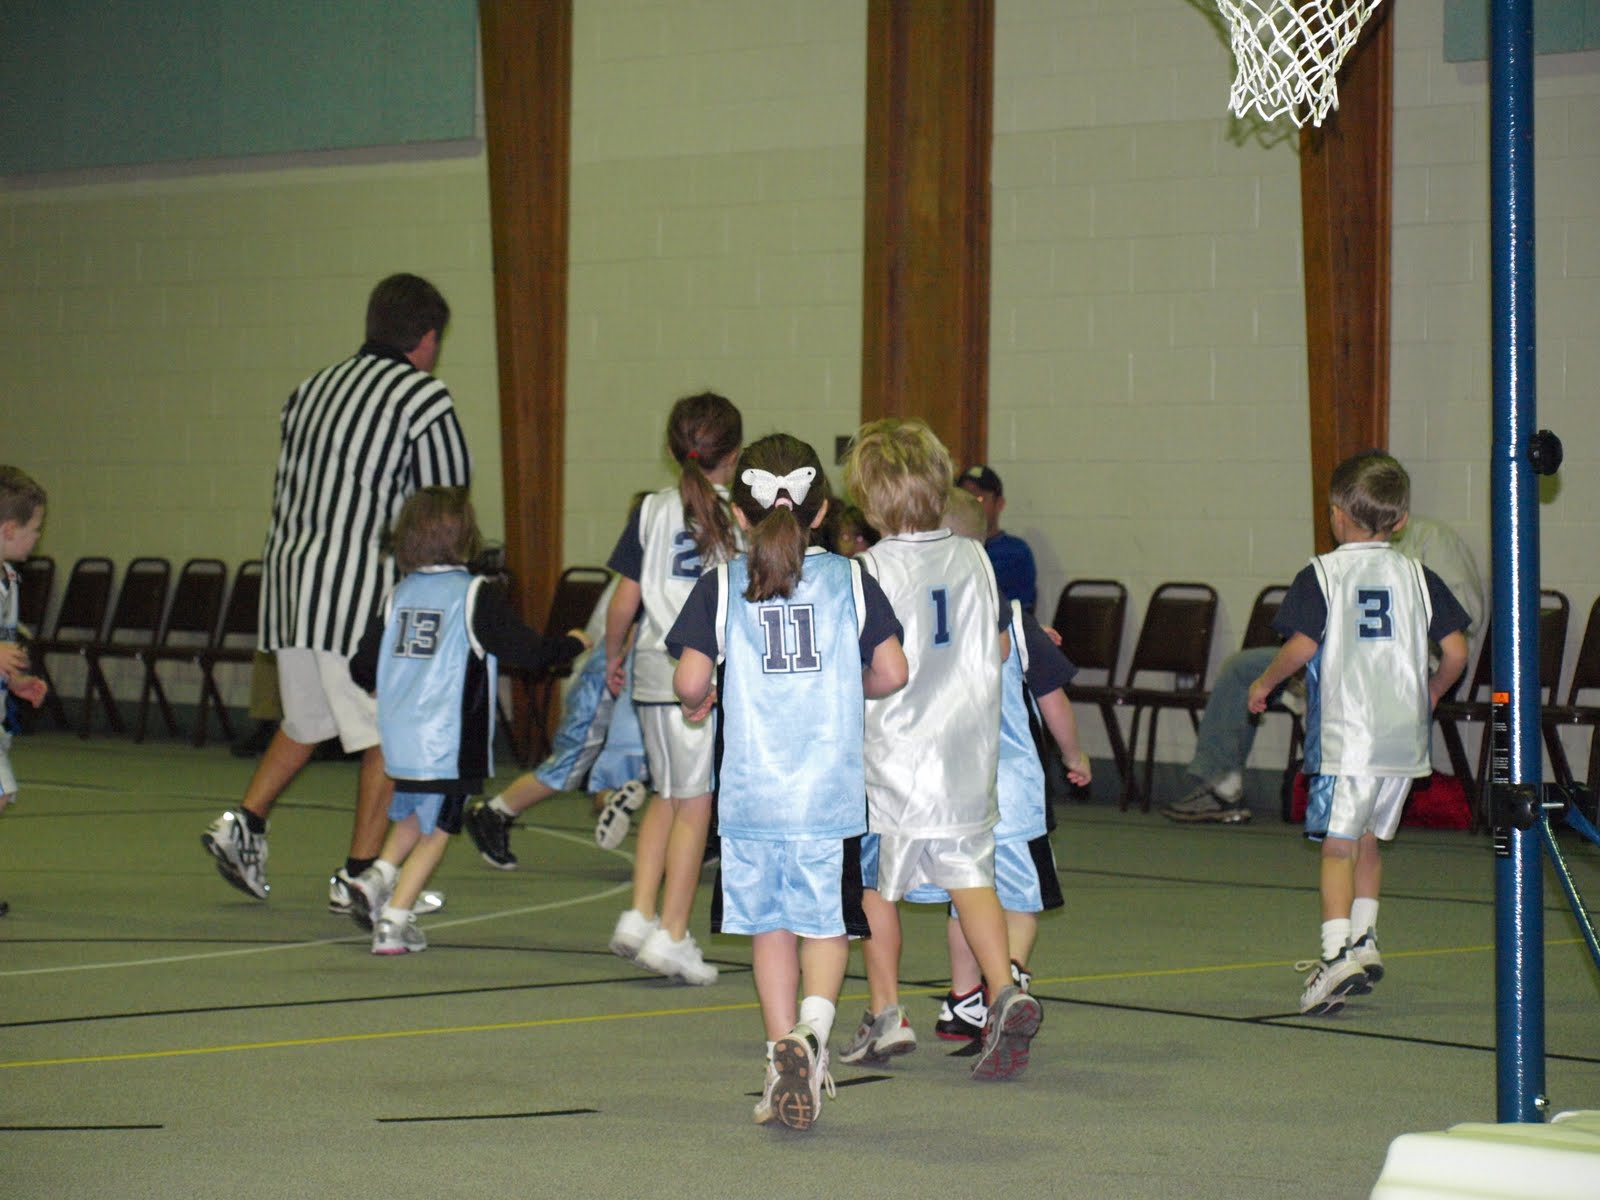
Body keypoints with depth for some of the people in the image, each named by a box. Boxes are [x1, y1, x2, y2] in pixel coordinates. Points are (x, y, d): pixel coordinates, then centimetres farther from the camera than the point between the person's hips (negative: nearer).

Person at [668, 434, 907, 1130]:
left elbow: (691, 679, -9)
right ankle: (813, 1025, -15)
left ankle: (783, 1056, 10)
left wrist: (699, 703, 14)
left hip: (751, 790, 0)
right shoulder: (849, 578, 1)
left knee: (770, 925, 12)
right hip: (832, 791, 0)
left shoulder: (723, 586, -1)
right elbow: (891, 672, -1)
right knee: (826, 924, 10)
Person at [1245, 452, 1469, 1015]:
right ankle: (1363, 942, 27)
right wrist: (1429, 694, 22)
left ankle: (1337, 954, -23)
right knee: (1369, 837, 21)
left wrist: (1264, 683, 3)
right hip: (1404, 735, 5)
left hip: (1345, 734, -5)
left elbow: (1301, 646, -14)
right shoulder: (1417, 575, 9)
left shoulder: (1322, 574, -4)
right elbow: (1455, 650, 4)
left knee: (1338, 843, -9)